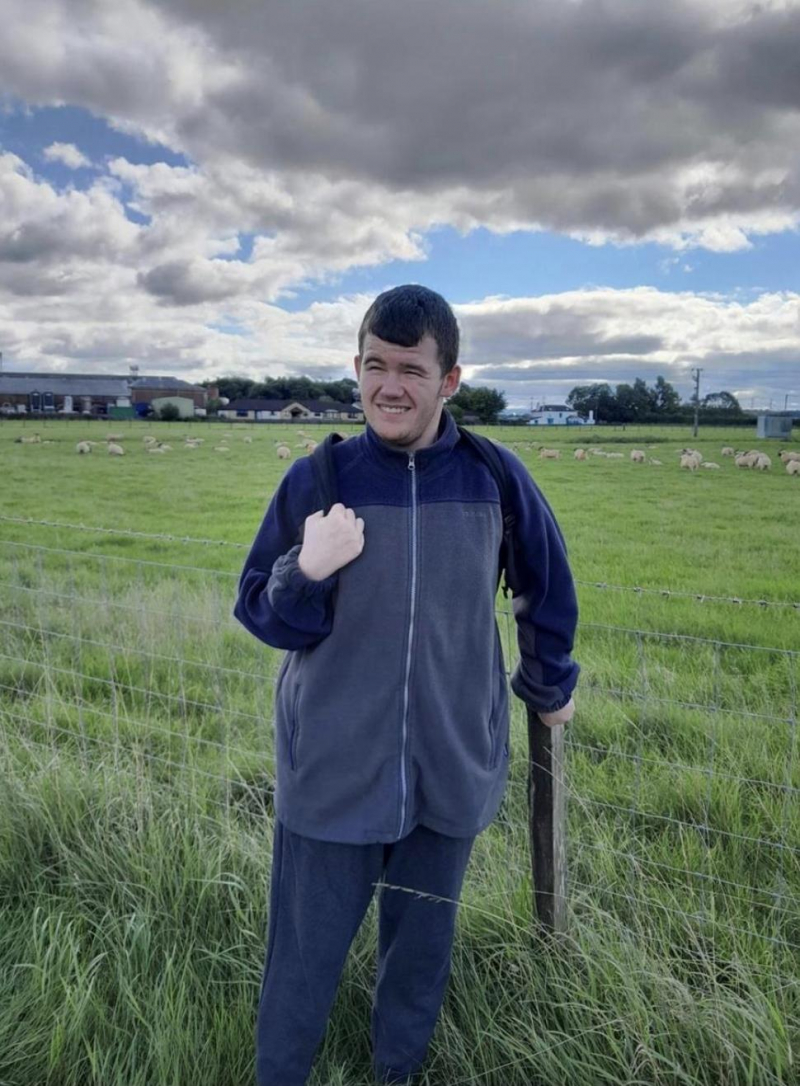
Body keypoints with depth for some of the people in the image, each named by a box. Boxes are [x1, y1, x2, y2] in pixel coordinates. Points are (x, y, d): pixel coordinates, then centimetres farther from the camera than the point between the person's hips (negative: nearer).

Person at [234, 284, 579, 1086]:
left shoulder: (496, 478, -6)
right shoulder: (316, 479, -9)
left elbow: (547, 589, 10)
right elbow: (260, 614, -3)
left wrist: (550, 686, 20)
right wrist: (308, 572, -23)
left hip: (452, 768, 2)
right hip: (333, 769, -1)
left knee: (423, 946, 20)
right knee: (306, 955, 11)